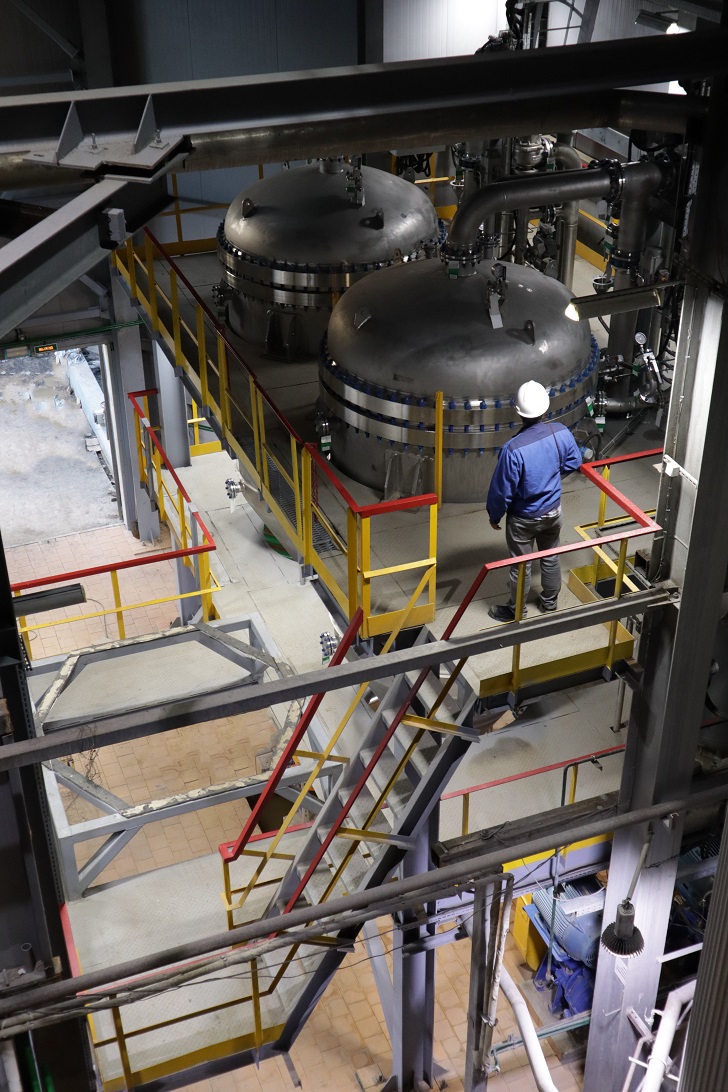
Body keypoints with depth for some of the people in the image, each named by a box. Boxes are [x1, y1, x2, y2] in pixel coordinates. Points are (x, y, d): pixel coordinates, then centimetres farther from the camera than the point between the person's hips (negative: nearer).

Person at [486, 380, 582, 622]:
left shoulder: (513, 449, -34)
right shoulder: (561, 432, -18)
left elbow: (501, 490, -23)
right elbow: (574, 463, 1)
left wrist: (494, 515, -4)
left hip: (524, 518, -5)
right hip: (553, 511, 5)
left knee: (521, 566, 15)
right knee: (550, 558, 26)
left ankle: (516, 612, 35)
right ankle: (549, 603, 46)